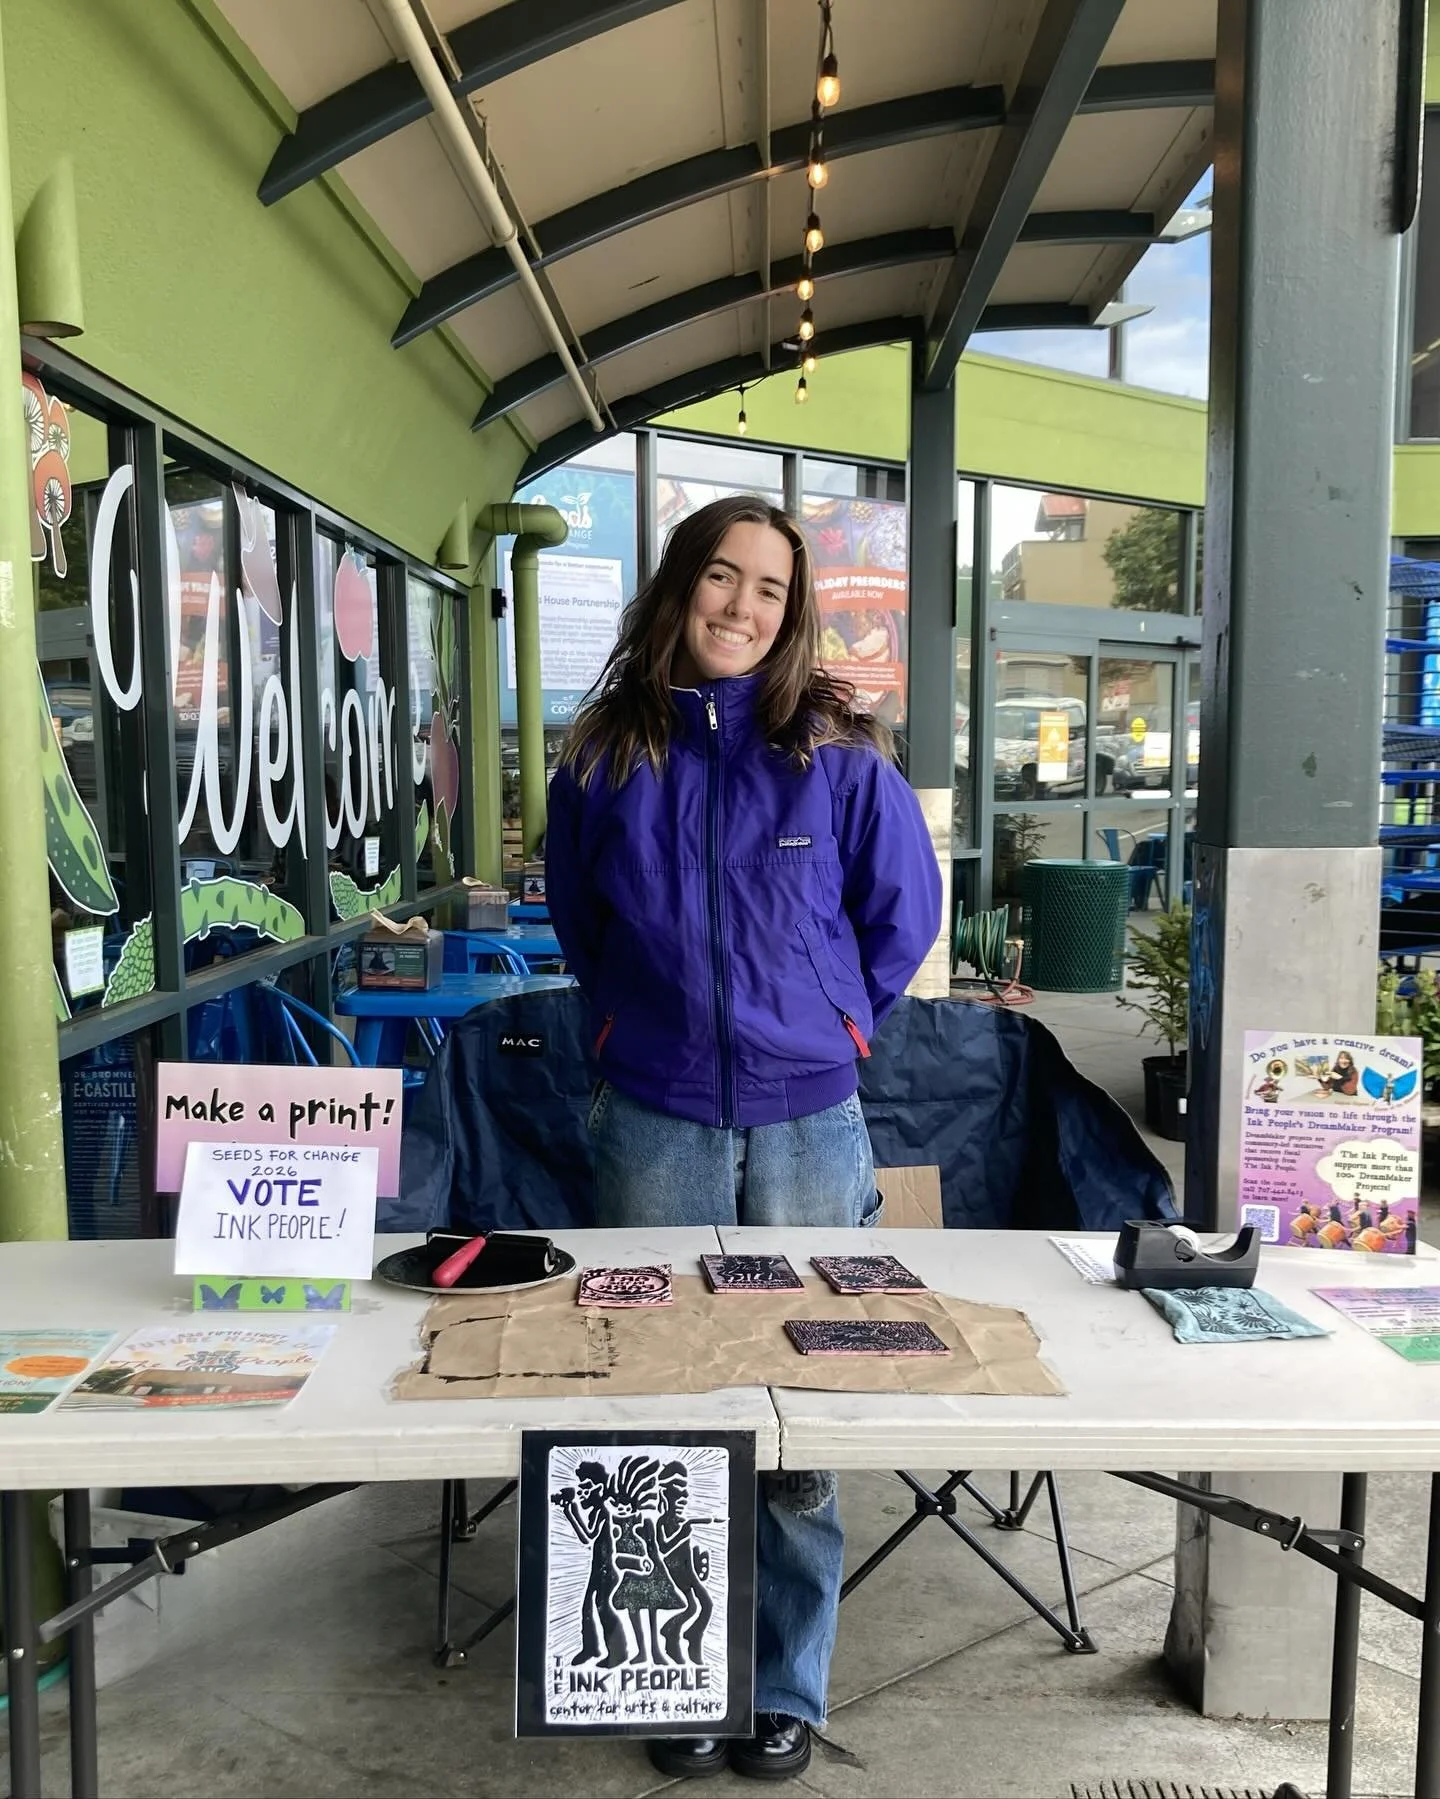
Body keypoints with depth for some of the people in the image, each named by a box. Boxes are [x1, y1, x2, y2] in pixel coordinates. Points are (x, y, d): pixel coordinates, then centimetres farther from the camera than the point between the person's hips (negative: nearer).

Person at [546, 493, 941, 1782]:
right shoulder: (605, 756, 2)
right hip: (654, 1127, 1)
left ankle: (788, 1689, 27)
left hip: (806, 1124, -1)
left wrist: (827, 1024, 8)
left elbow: (906, 911, 7)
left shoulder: (840, 753, -3)